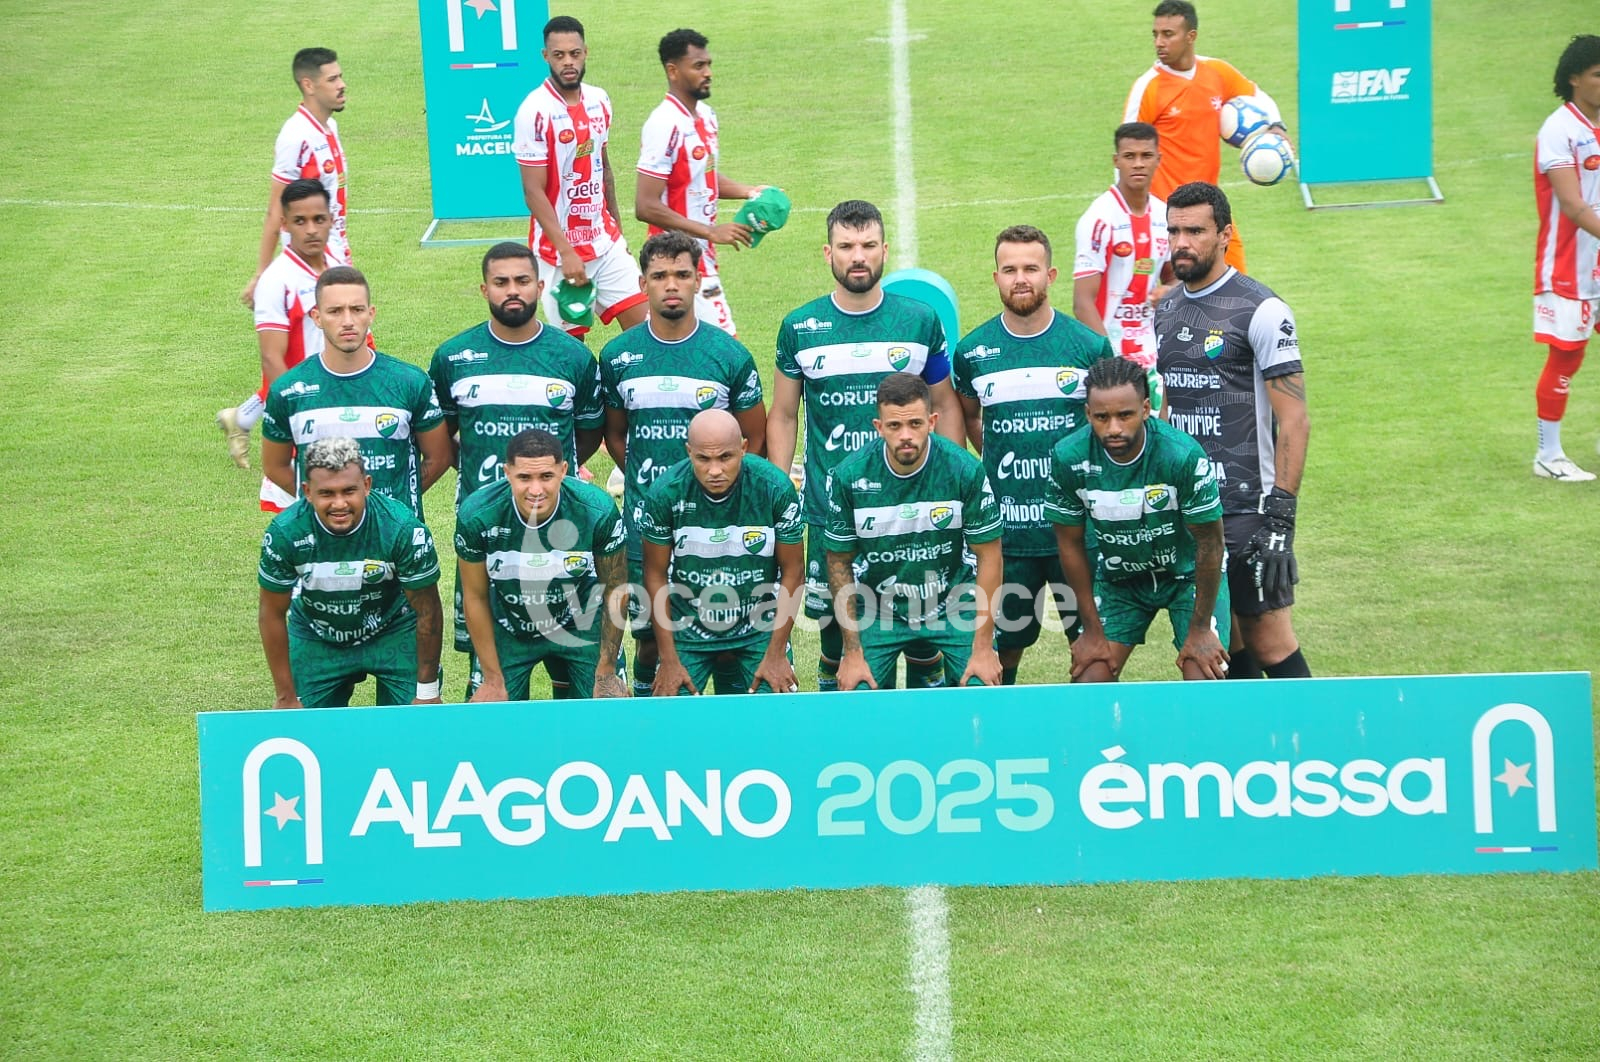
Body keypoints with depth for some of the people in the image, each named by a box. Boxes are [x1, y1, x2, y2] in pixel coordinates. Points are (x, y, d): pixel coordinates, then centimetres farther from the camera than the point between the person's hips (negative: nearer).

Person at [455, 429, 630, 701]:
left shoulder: (597, 512, -26)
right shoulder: (477, 515, -26)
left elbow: (613, 589, -10)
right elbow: (476, 597, -11)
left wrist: (606, 673, -7)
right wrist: (493, 680, -7)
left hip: (580, 627, 0)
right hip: (508, 632, 0)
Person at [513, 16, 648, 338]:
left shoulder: (599, 101, 6)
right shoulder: (536, 111, -15)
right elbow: (534, 192, -16)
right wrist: (567, 252, -21)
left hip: (606, 244, 6)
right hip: (559, 253, -6)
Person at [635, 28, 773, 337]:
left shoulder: (705, 115, 9)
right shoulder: (666, 125, -20)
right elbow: (646, 207, -23)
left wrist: (748, 191, 7)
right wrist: (712, 232, -21)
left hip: (702, 256, 9)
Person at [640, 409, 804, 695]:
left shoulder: (775, 489, -16)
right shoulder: (665, 493, -16)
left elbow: (792, 572, -5)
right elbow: (656, 575, -5)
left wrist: (776, 655, -6)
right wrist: (669, 660, -5)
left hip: (758, 631, 0)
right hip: (687, 630, 0)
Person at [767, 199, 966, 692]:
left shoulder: (920, 321, 2)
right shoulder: (799, 328, 2)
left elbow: (946, 406, 10)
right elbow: (783, 417, 9)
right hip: (828, 508, 0)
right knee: (833, 620, 5)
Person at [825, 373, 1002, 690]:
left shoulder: (965, 470, -17)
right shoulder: (849, 476, -15)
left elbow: (988, 557, -10)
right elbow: (840, 563, -5)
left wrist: (983, 647, -12)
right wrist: (852, 652, -6)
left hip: (953, 604, 0)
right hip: (879, 608, 0)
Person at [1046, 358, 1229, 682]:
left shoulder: (1183, 455, -29)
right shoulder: (1068, 458, -21)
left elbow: (1209, 542, -17)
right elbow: (1070, 544, -7)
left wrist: (1200, 630, -13)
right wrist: (1092, 630, -4)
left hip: (1188, 573, -2)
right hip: (1117, 579, 2)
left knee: (1204, 684, -15)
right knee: (1089, 683, -8)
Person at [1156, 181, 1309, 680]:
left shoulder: (1260, 311, -9)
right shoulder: (1165, 311, 13)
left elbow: (1294, 420, -12)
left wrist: (1280, 516, -19)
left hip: (1245, 510, -7)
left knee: (1269, 646, -7)